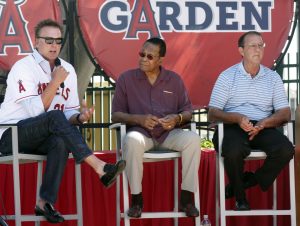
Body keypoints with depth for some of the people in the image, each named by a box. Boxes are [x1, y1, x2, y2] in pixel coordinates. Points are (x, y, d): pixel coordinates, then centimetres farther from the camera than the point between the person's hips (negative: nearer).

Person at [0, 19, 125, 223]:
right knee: (55, 117, -32)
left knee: (61, 142, -31)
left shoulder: (68, 70, 8)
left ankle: (45, 202, -27)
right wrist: (55, 82, -20)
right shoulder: (23, 67, -10)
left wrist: (80, 116, -14)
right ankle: (100, 167, -39)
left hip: (39, 139, 5)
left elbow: (69, 112, 9)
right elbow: (35, 110, -20)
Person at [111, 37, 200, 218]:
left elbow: (188, 111, 10)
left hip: (170, 133, 2)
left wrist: (177, 118, -15)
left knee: (193, 138, -30)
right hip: (141, 132, -2)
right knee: (132, 141, -38)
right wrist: (139, 119, -16)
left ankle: (187, 197, -20)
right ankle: (136, 198, -22)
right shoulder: (126, 79, 5)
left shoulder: (174, 79, 10)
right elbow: (116, 114, 2)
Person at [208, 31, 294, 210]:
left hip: (263, 128, 3)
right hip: (233, 127, -2)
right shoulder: (227, 76, 7)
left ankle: (249, 181, -4)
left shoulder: (273, 77, 14)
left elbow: (285, 113, 6)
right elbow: (213, 114, 0)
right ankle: (240, 195, -7)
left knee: (286, 149, -29)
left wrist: (262, 124, -15)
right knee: (234, 151, -37)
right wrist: (237, 118, -20)